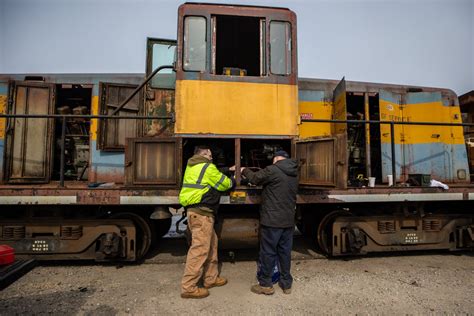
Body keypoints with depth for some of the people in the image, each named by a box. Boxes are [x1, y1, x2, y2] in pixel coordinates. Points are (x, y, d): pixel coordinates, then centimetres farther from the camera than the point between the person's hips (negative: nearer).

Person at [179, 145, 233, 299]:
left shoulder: (192, 166, 17)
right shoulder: (207, 167, -10)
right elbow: (224, 183, -1)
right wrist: (232, 181, 18)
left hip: (194, 210, 10)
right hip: (202, 212, -10)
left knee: (211, 243, 18)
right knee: (200, 248, -5)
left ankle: (211, 278, 28)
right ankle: (188, 287, 2)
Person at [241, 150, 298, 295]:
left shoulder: (273, 170, -13)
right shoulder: (294, 174, 12)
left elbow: (255, 178, -3)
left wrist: (245, 170, 16)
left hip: (272, 220, -7)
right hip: (288, 220, 7)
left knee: (268, 252, 4)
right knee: (285, 251, 15)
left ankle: (265, 284, 15)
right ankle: (286, 283, 24)